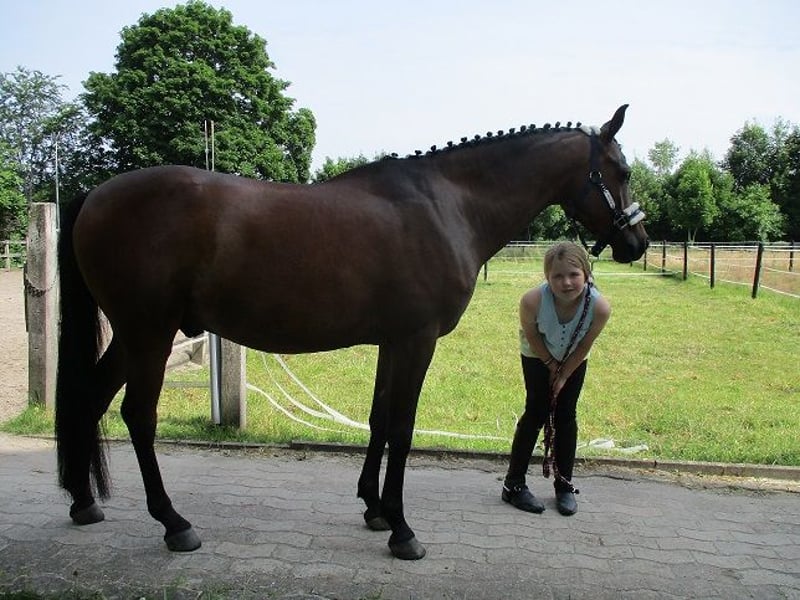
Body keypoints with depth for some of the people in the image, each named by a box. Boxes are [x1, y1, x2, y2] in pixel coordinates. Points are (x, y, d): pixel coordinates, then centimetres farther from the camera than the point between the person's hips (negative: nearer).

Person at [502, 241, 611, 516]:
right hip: (538, 356, -2)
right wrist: (551, 365, -9)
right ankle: (514, 484, 9)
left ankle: (564, 485, 20)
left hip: (573, 360, 2)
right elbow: (532, 336, -19)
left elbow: (584, 346, -18)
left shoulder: (600, 307, -36)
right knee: (535, 414, -2)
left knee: (566, 418, 6)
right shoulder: (532, 300, -40)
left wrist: (563, 376, -10)